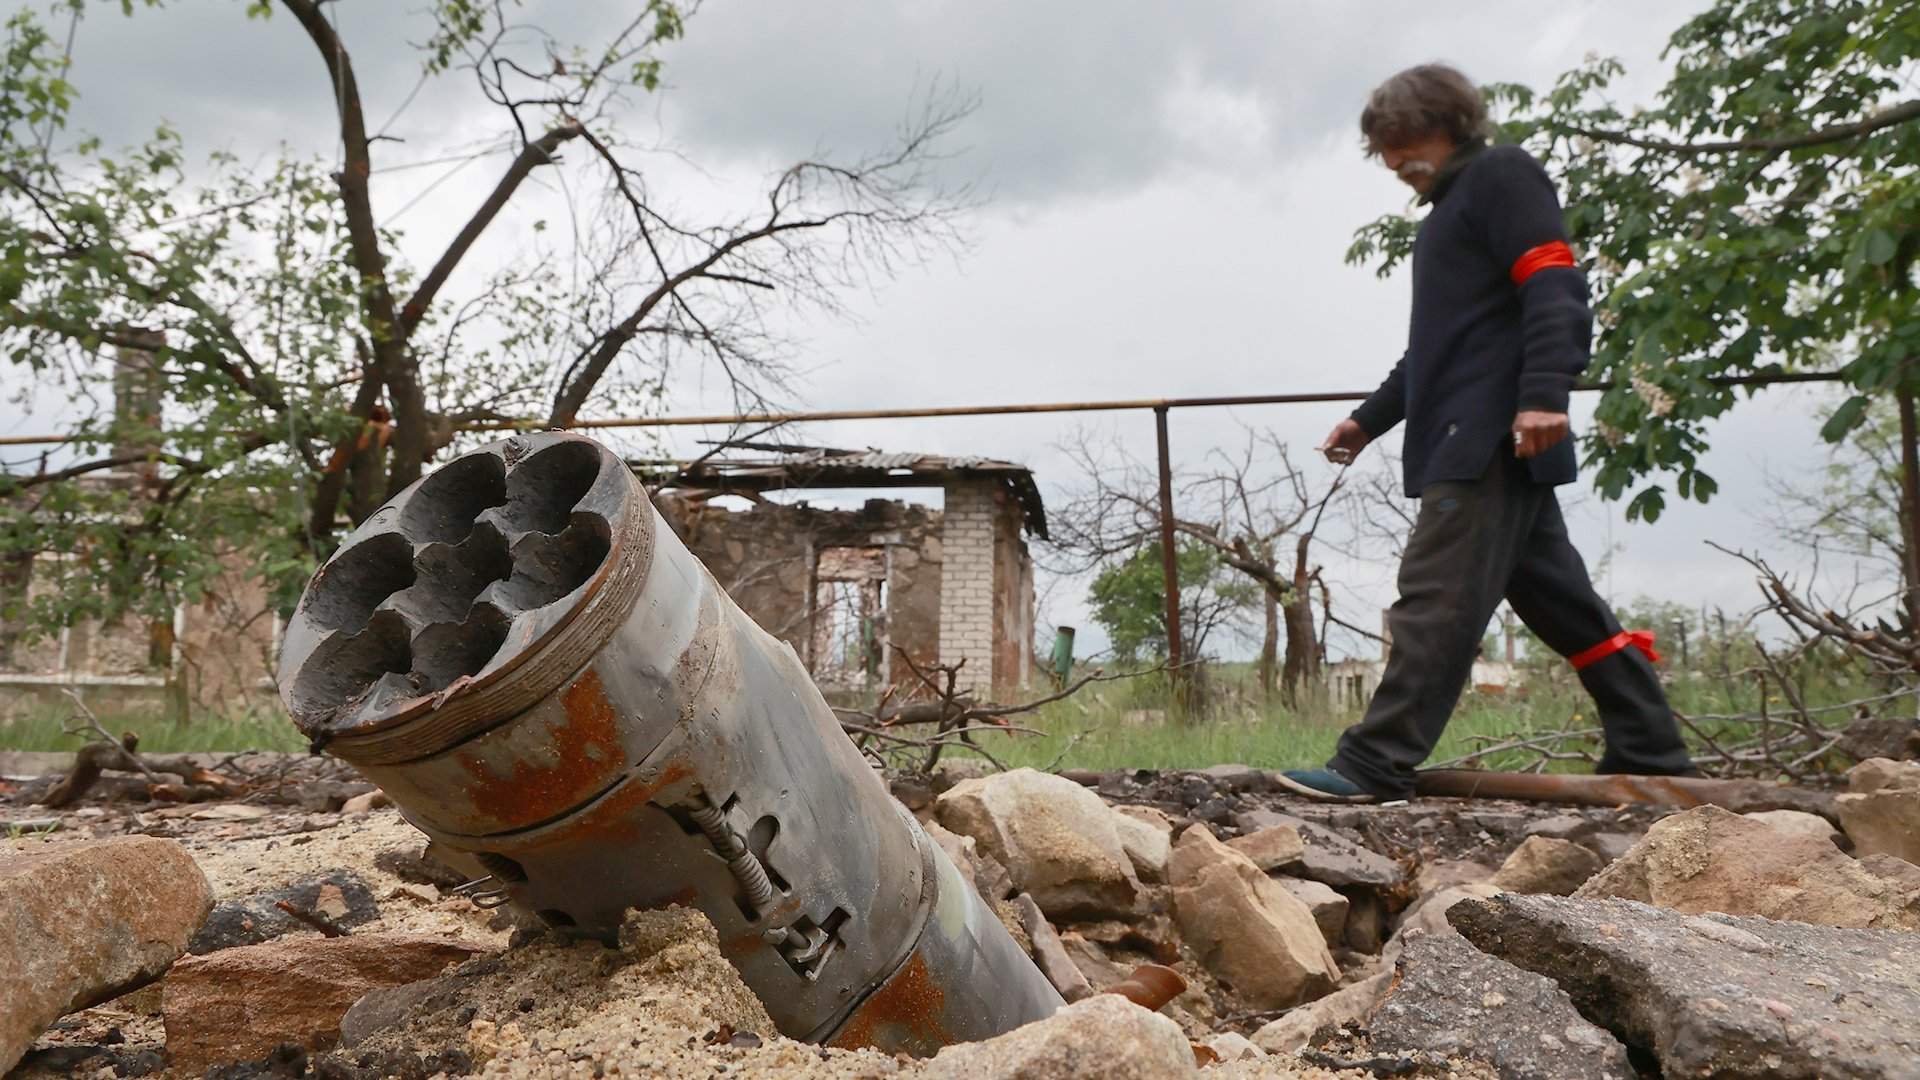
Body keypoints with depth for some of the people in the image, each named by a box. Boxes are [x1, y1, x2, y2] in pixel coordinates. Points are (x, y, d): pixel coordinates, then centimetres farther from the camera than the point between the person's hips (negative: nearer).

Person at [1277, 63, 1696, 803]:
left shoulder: (1500, 175, -1)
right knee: (1562, 601, 10)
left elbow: (1555, 288, -15)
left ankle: (1375, 767, -14)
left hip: (1494, 438, -10)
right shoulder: (1448, 213, 27)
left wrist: (1543, 395, -26)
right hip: (1475, 443, 10)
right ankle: (1652, 756, 16)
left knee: (1438, 598, -13)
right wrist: (1371, 417, 32)